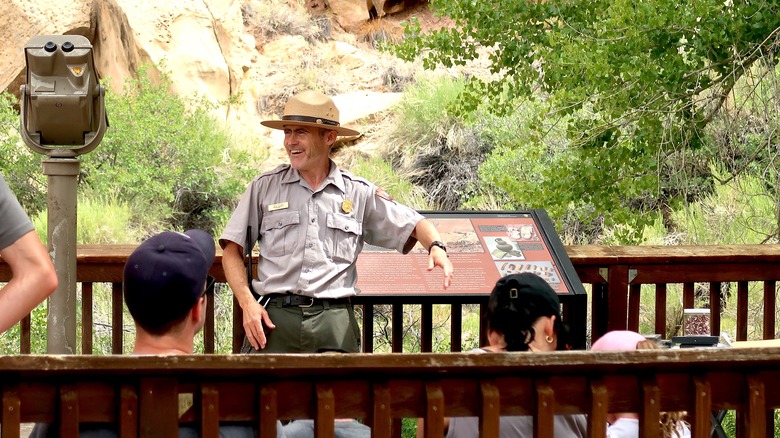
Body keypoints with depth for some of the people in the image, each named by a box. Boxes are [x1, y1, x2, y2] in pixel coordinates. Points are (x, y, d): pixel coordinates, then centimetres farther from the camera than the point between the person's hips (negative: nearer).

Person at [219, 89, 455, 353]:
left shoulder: (359, 194, 12)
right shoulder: (265, 188, 11)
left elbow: (414, 224, 19)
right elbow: (232, 250, 10)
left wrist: (436, 247, -3)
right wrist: (247, 303, -4)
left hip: (334, 322, 0)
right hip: (275, 318, 0)